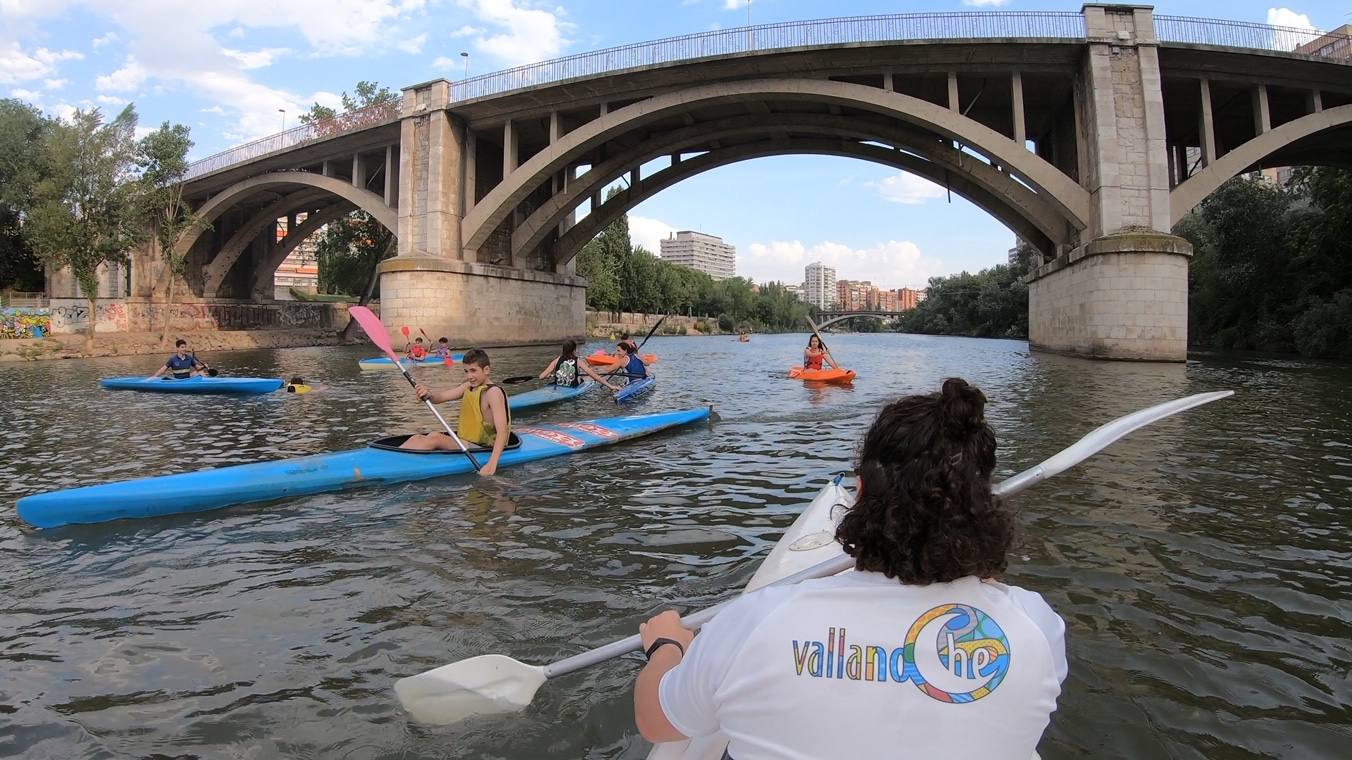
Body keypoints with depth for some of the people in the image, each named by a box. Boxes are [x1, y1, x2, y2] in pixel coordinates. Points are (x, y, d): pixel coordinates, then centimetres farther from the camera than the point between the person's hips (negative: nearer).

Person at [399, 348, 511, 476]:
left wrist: (492, 464, -36)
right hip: (465, 444, 9)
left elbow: (502, 430, -25)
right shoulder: (468, 387, 12)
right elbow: (441, 397, 2)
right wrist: (428, 394, -23)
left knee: (435, 438, -22)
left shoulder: (493, 392, -14)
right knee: (417, 439, -3)